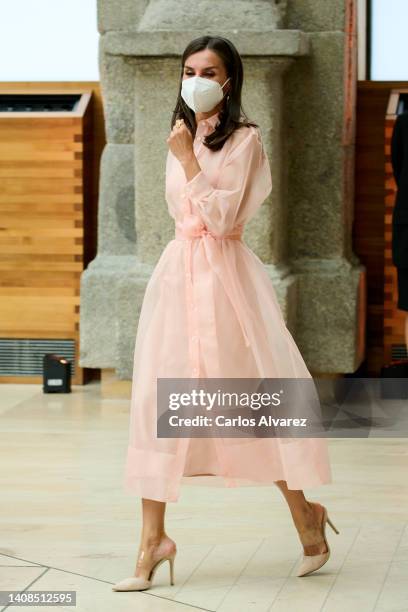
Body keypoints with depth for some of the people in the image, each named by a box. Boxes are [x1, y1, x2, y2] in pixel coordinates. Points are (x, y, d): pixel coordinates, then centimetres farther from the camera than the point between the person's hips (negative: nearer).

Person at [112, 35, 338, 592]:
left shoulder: (243, 139, -5)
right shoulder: (182, 136, 15)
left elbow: (221, 217, -14)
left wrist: (187, 158, -15)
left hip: (223, 274, -6)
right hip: (177, 273, 6)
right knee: (158, 400, -1)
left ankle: (306, 517, 16)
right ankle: (153, 537, 1)